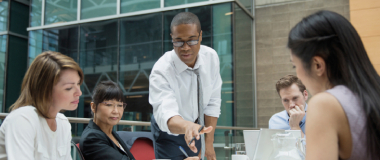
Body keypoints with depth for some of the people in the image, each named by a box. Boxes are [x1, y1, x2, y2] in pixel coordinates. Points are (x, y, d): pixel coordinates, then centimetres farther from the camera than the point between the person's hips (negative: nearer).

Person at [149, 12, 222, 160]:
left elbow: (213, 102, -10)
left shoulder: (211, 57, -16)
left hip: (196, 127, 4)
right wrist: (186, 126, -64)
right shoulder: (161, 71, -29)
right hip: (169, 133, -3)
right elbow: (165, 114, -43)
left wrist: (209, 143, -10)